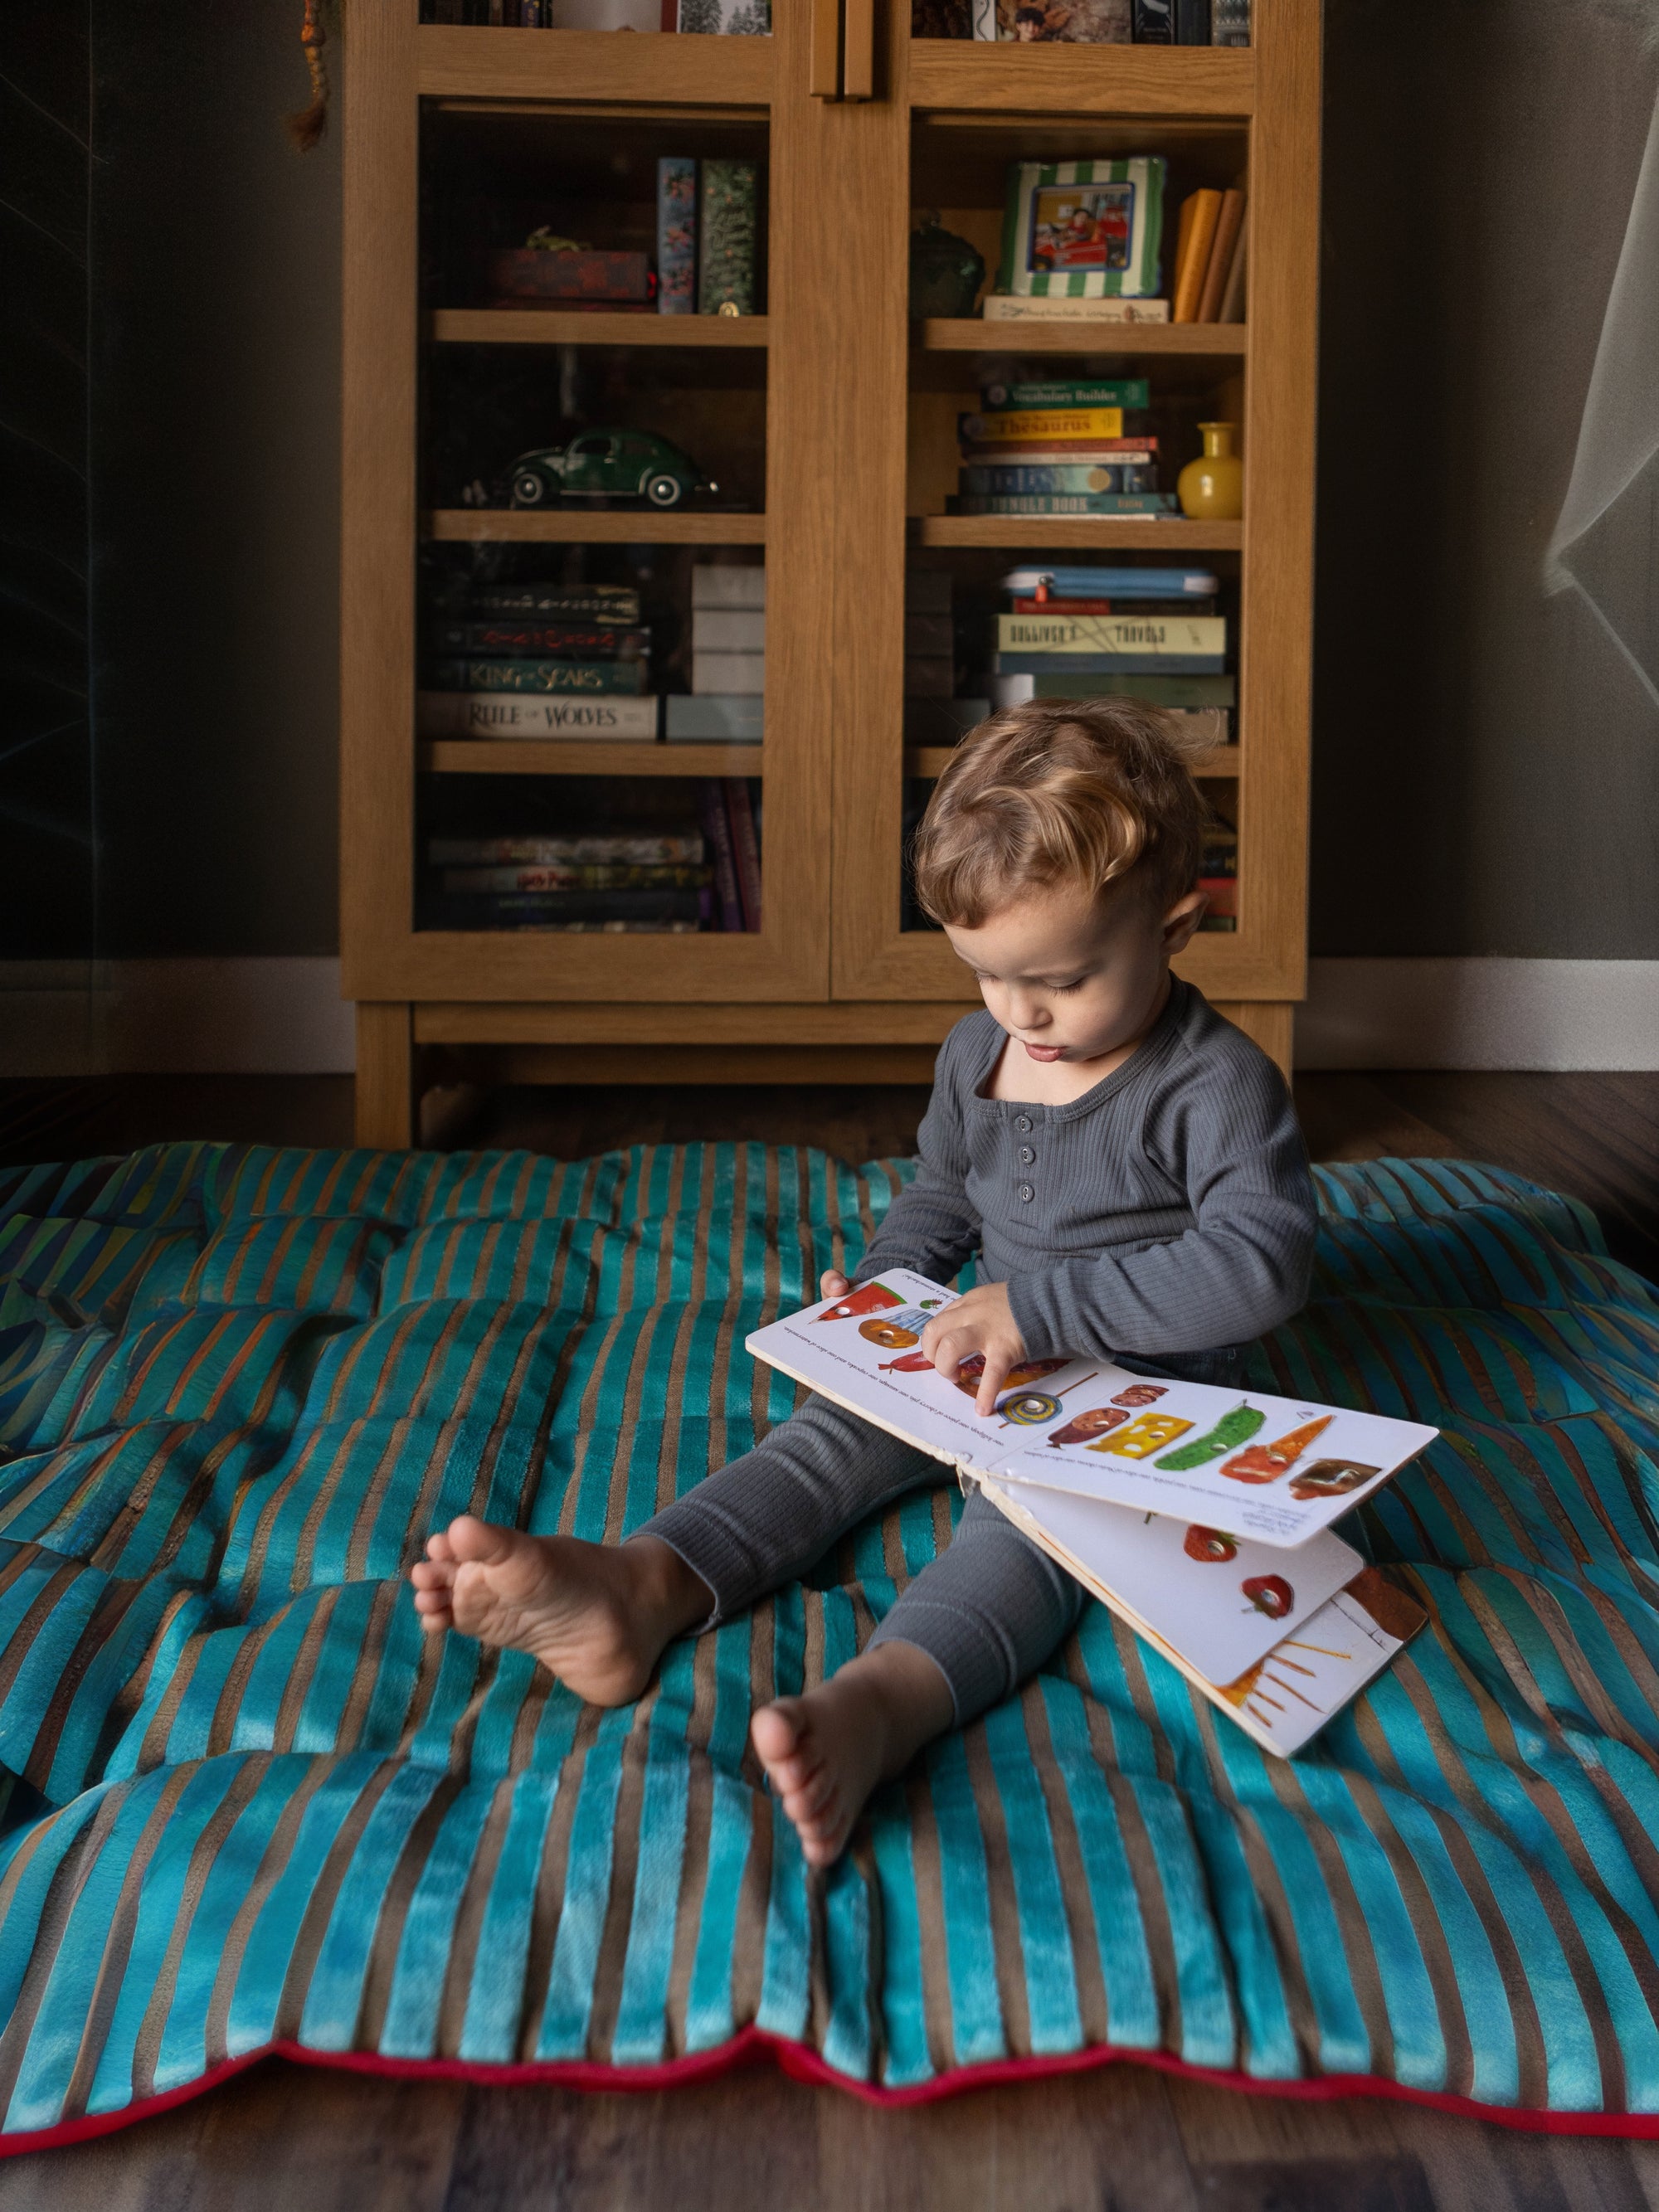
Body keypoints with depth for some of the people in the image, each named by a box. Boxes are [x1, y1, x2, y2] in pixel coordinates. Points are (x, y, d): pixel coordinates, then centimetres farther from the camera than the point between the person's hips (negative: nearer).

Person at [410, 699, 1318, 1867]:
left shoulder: (1219, 1082, -16)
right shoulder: (977, 1050, 7)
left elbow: (1264, 1260, -28)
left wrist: (1041, 1307, -31)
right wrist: (882, 1289, 3)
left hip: (1140, 1387, -7)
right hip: (992, 1360, 7)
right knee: (835, 1436, -16)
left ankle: (883, 1701, -62)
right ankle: (642, 1585, -38)